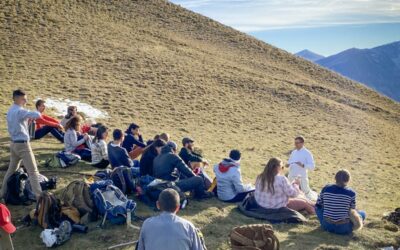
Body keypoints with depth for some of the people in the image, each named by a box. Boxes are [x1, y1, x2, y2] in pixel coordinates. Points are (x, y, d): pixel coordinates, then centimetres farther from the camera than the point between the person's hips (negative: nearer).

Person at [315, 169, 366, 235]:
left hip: (326, 226, 1)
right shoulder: (351, 193, -11)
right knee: (363, 213, 18)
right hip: (343, 229, -1)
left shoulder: (326, 188, -5)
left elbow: (318, 205, 7)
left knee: (318, 207, 26)